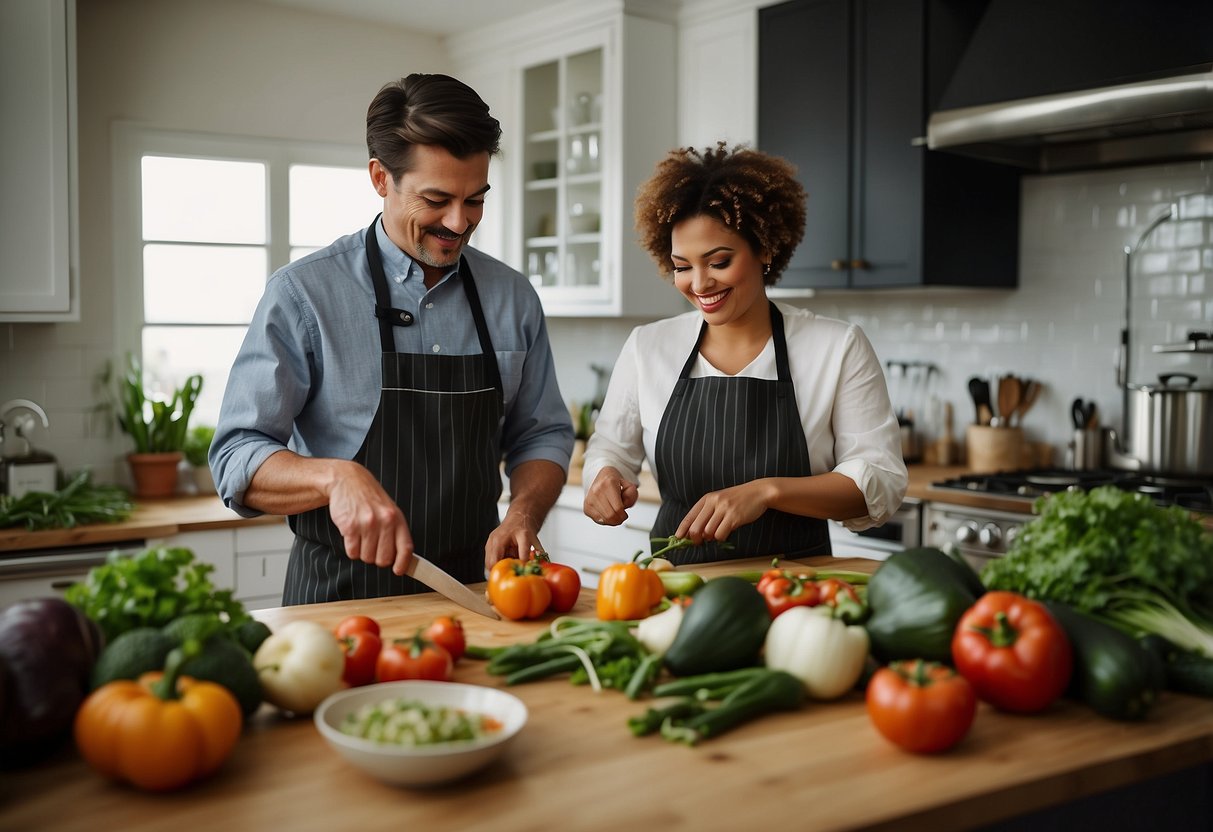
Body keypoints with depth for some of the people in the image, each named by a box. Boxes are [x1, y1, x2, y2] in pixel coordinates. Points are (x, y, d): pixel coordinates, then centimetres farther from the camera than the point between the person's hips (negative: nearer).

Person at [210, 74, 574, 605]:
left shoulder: (514, 298, 8)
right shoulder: (302, 294, -5)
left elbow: (542, 435, 15)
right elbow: (236, 460, -6)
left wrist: (523, 516, -5)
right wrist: (335, 477, -25)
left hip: (472, 590, 3)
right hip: (339, 597, -3)